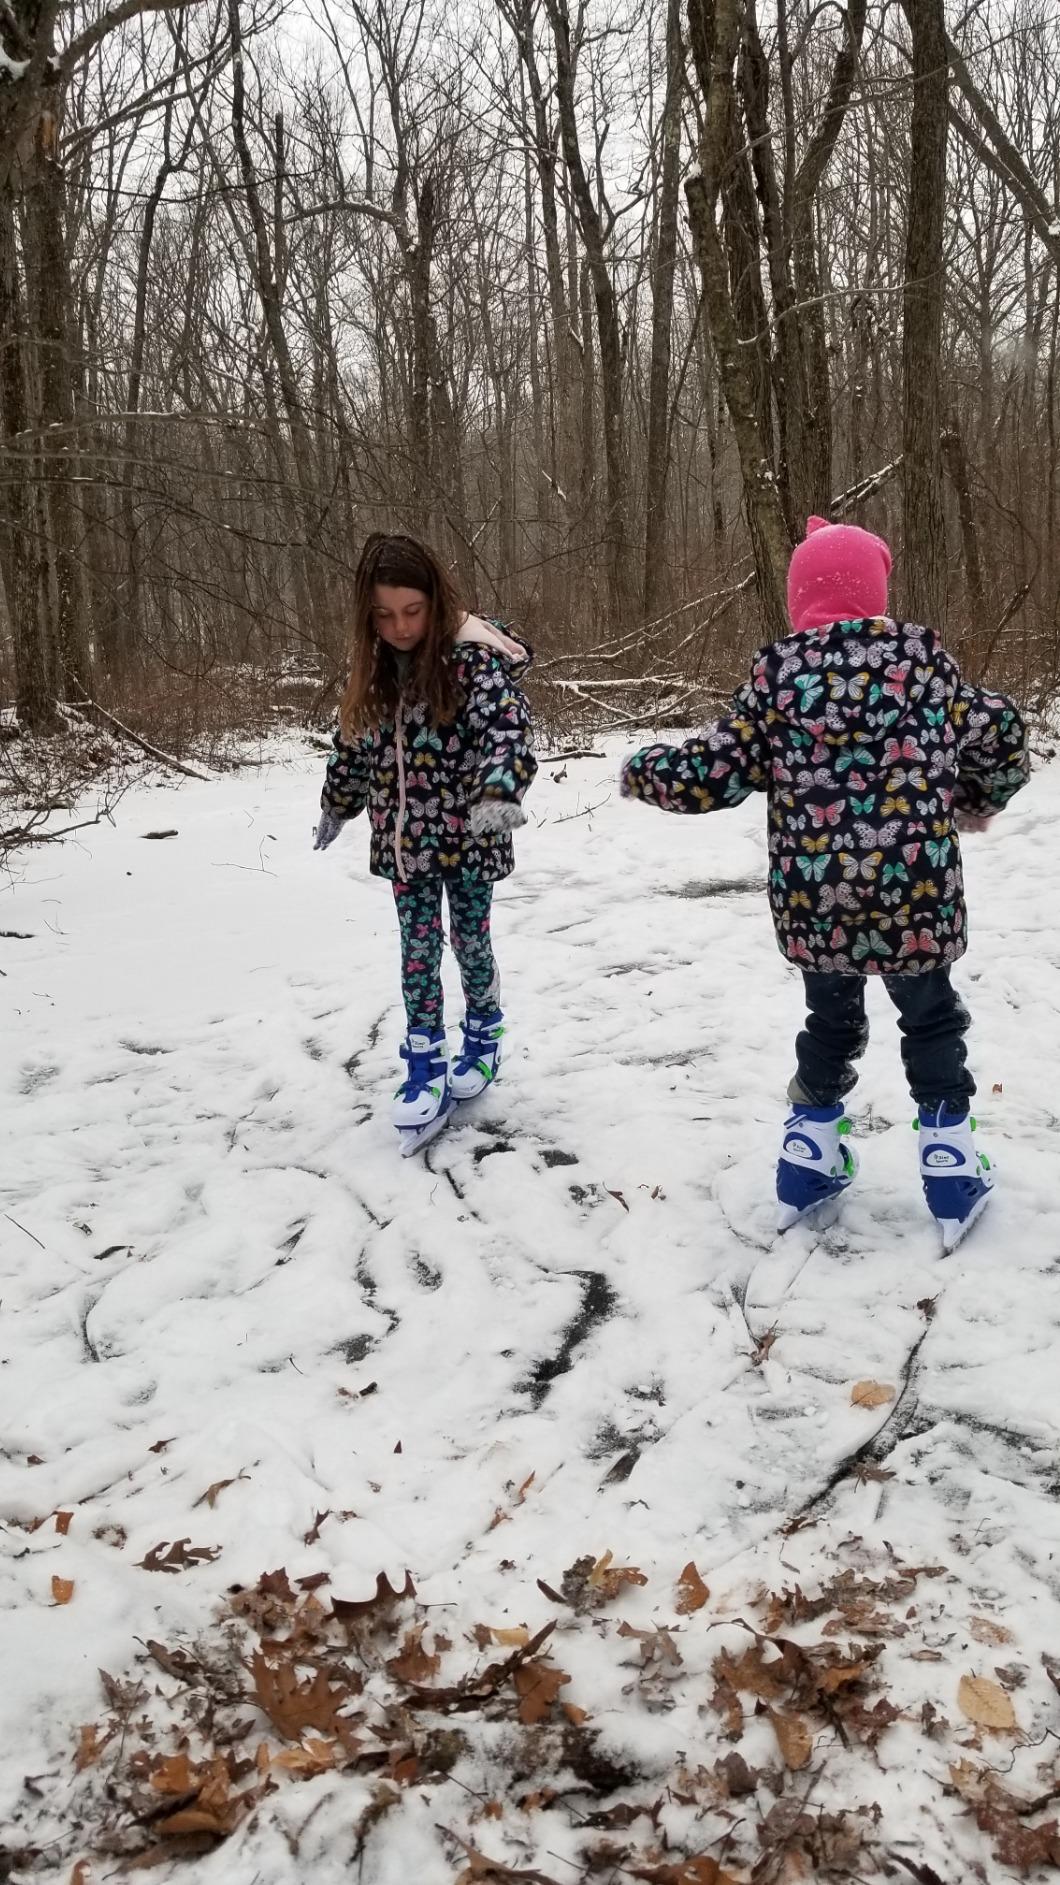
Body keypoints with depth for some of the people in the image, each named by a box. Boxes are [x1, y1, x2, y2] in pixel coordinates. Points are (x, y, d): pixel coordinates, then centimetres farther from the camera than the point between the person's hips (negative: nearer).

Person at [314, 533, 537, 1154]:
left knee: (471, 942, 10)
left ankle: (484, 1040, 33)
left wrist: (500, 792, -47)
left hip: (468, 837, -4)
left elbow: (508, 724, -30)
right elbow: (354, 742, 16)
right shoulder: (377, 667, 2)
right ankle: (426, 1069, 12)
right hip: (406, 841, 5)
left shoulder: (473, 657, -16)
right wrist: (337, 804, 25)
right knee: (419, 951, 6)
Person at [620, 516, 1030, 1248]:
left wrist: (640, 772, 14)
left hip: (815, 899, 1)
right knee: (931, 1020, 19)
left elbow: (709, 775, -5)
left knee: (830, 1020, 23)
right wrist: (981, 801, 23)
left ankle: (809, 1163, 32)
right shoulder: (920, 654, -1)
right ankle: (951, 1171, 22)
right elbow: (1000, 736, 4)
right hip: (913, 893, -1)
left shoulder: (778, 671, -3)